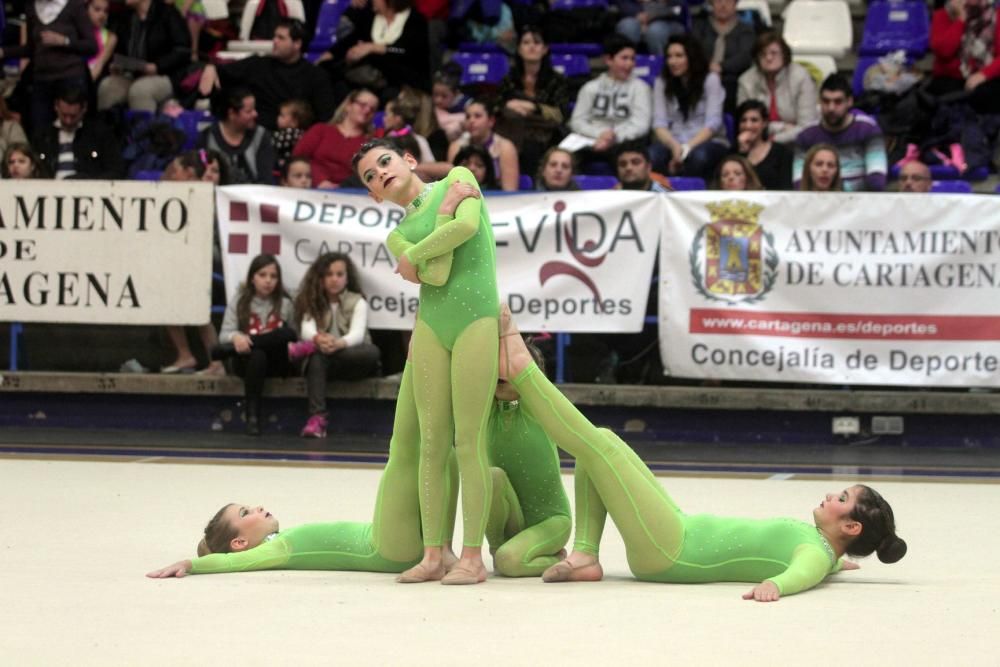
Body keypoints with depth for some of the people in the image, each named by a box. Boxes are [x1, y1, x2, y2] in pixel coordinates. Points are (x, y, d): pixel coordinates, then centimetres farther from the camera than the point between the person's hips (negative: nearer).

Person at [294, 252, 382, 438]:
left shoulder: (358, 302, 0)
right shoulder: (313, 302, 5)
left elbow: (357, 334, -19)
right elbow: (307, 329, -15)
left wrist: (338, 344, -43)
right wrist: (318, 339, -41)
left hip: (351, 361, -1)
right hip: (324, 362, 1)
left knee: (372, 352, -34)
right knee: (317, 357, -35)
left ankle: (309, 348, -31)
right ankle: (317, 417, -48)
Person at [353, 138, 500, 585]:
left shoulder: (458, 178, 9)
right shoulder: (398, 236, 15)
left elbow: (469, 225, -10)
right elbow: (435, 275, -3)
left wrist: (412, 256, 3)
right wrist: (445, 211, -4)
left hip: (477, 319, -4)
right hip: (432, 325, 4)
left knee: (468, 442, -6)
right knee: (432, 442, 2)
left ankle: (472, 557, -4)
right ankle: (433, 554, 6)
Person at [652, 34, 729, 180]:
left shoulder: (710, 80, 2)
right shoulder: (662, 82, 11)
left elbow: (712, 123, -6)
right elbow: (659, 123, 2)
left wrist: (687, 148, -20)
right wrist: (675, 146, -20)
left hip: (709, 142, -2)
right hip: (673, 143, 2)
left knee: (700, 156, -39)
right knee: (652, 155, -33)